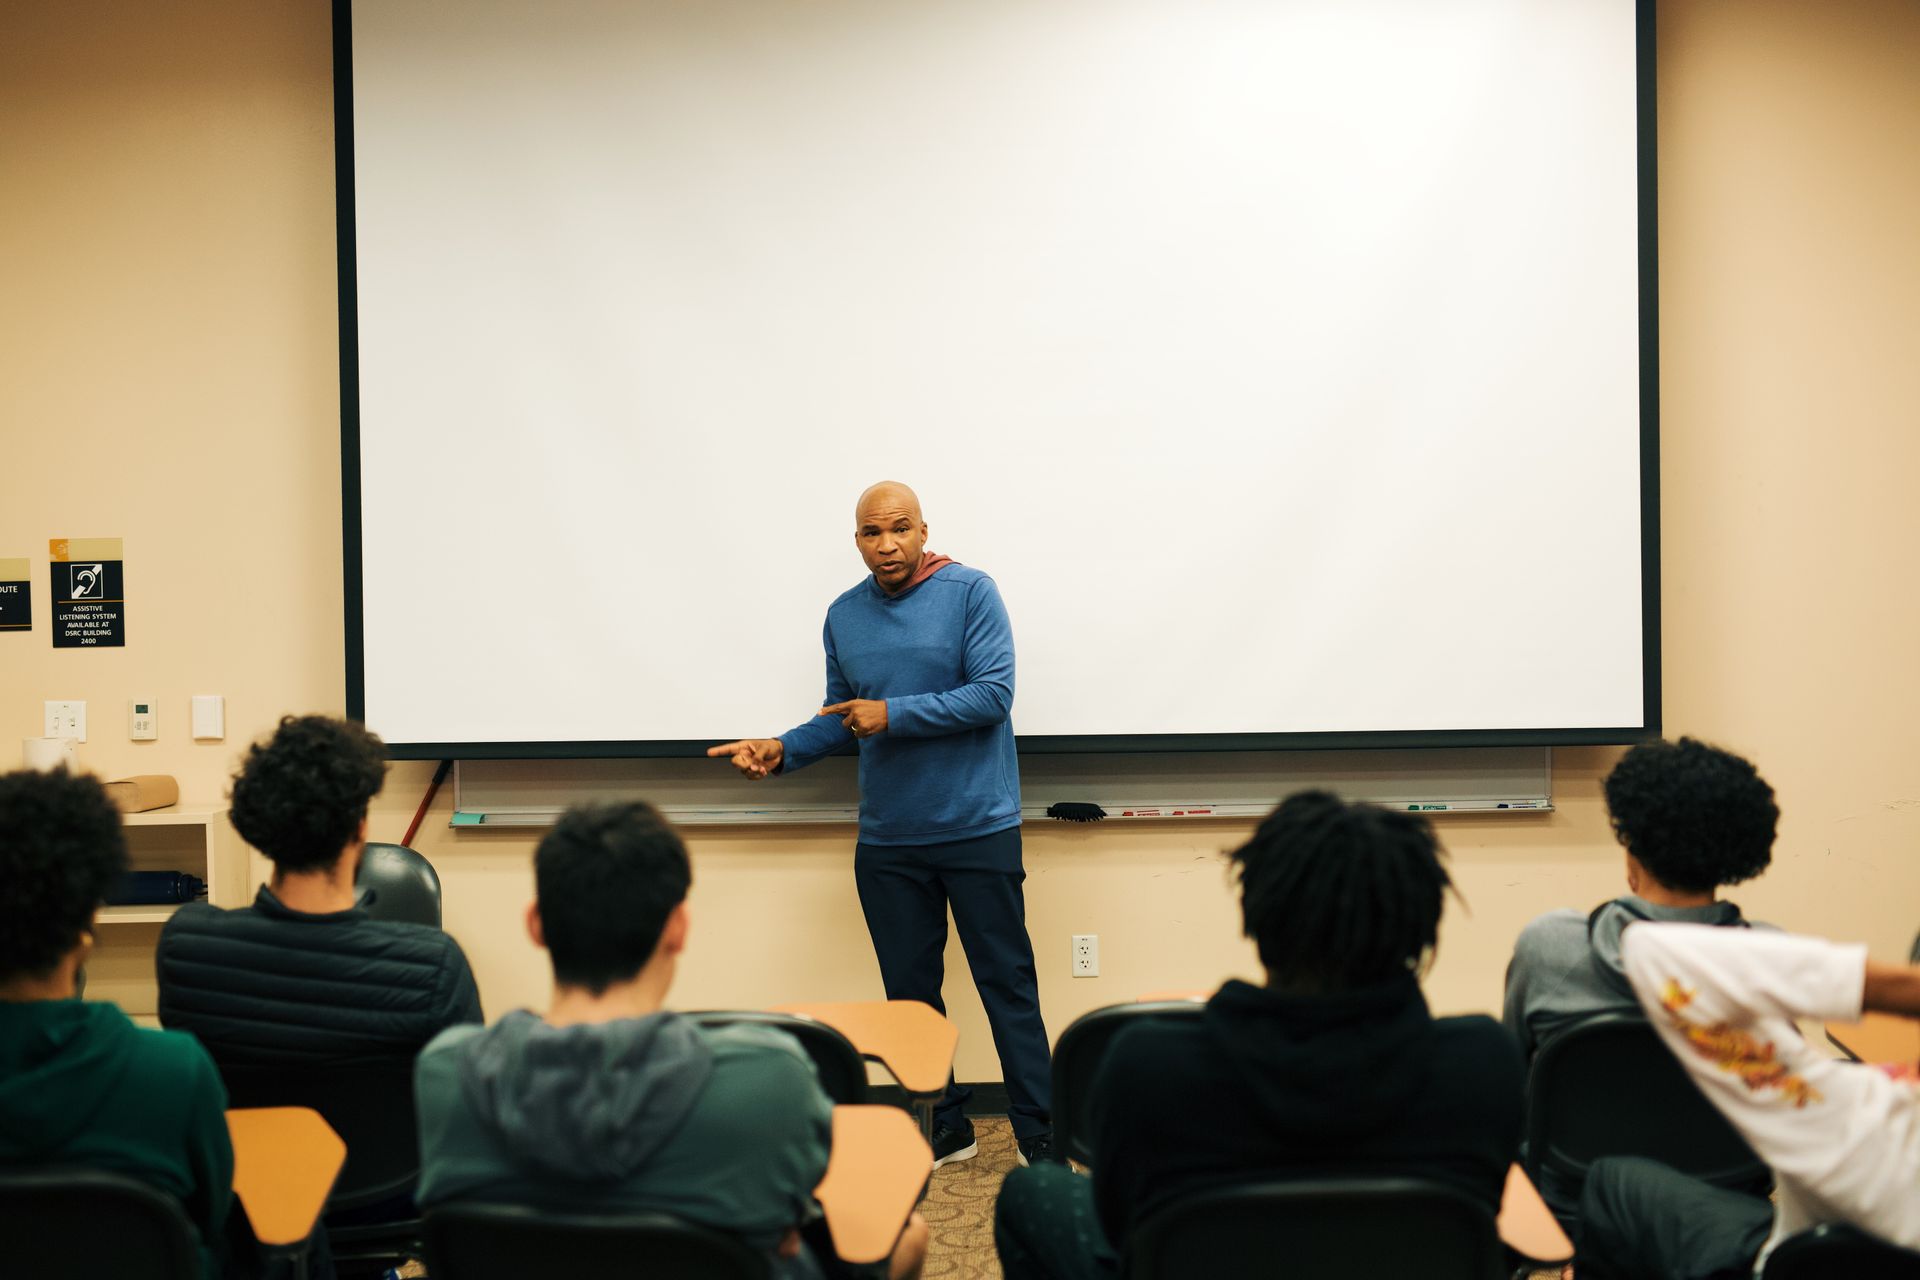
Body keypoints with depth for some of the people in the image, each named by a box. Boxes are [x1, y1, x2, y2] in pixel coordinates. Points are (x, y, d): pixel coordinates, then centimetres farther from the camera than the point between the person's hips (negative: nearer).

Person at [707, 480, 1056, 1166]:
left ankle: (1038, 1137, 8)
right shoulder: (844, 615, 9)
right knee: (910, 992, 11)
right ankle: (945, 1130, 24)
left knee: (1008, 985, 1)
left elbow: (994, 695, -15)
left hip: (978, 828, -5)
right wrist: (782, 749, 1)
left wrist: (894, 715, -16)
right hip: (887, 840, 5)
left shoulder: (969, 592, -7)